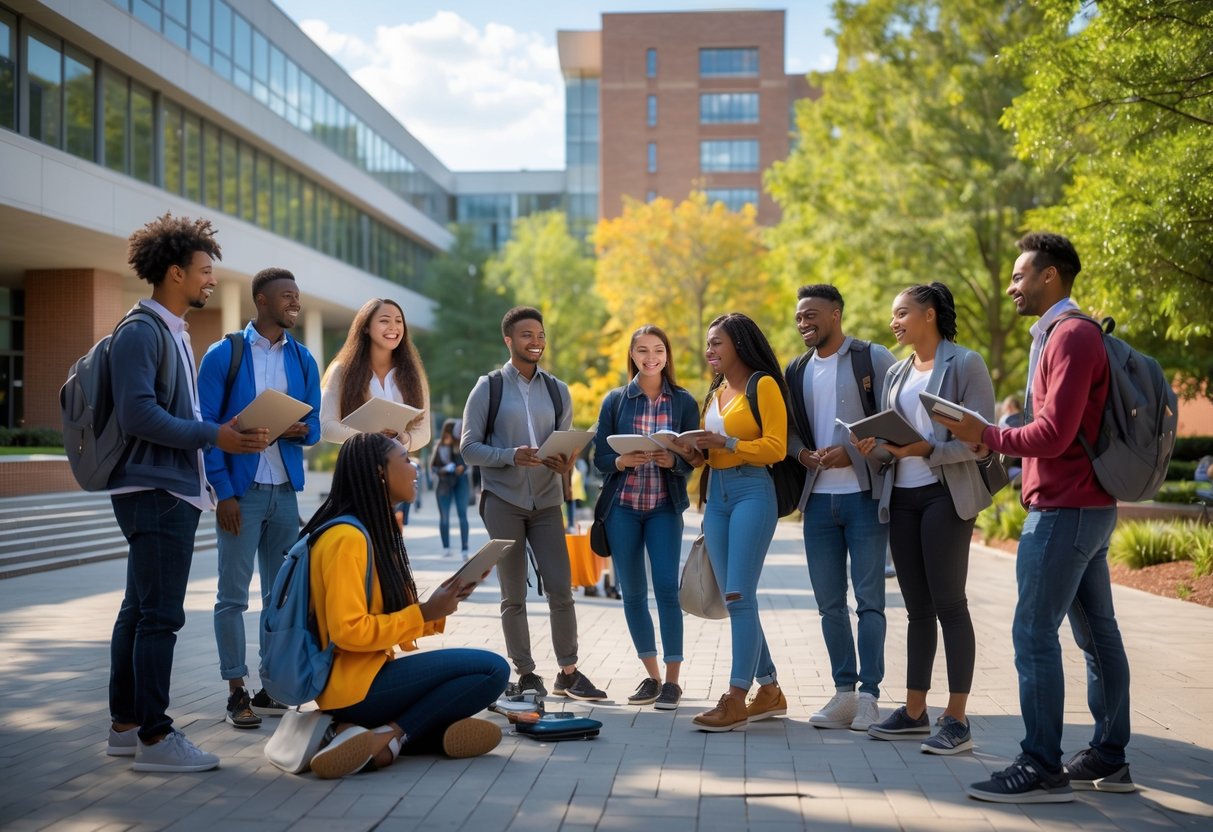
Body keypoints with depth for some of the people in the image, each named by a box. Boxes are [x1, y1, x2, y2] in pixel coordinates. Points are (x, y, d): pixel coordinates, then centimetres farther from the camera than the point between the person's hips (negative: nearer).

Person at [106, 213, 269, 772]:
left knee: (139, 611, 14)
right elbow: (137, 413, -22)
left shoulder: (173, 332, 18)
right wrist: (214, 437, -20)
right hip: (154, 491, -10)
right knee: (160, 614, -8)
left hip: (173, 490, 10)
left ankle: (125, 725, 21)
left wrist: (231, 433, 9)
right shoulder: (141, 332, -12)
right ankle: (154, 737, -4)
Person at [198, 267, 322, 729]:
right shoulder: (224, 354, -3)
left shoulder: (302, 359, 10)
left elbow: (313, 427, 12)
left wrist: (299, 429, -13)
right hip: (241, 490, -4)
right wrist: (224, 492, -12)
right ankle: (237, 692, 5)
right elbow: (207, 426, -6)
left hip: (286, 490, 5)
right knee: (233, 595, -2)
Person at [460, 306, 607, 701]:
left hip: (546, 501, 3)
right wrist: (512, 456, -22)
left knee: (561, 590, -1)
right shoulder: (488, 388, -1)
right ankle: (525, 674, 13)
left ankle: (568, 673, 11)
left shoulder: (557, 390, 10)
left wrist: (565, 463, -13)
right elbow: (469, 447, -5)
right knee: (514, 595, 3)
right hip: (503, 501, -3)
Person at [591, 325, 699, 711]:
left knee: (666, 588, -10)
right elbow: (600, 457, 3)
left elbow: (692, 459, 2)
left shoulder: (683, 402, 3)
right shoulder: (615, 400, 5)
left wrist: (672, 460, -19)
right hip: (622, 506, 2)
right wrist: (623, 461, -18)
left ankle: (672, 679, -3)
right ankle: (651, 675, 17)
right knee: (632, 593, 5)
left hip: (664, 507, -1)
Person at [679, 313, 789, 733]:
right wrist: (696, 451, -1)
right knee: (734, 598, 7)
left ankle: (736, 700, -10)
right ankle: (769, 691, 17)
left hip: (752, 493, -8)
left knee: (739, 596, -12)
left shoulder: (763, 385, -5)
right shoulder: (715, 392, 18)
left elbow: (776, 447, -11)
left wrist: (728, 444, -19)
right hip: (717, 496, 8)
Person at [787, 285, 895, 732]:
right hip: (818, 499, 5)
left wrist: (853, 453, -16)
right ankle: (843, 692, 16)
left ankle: (869, 696, 3)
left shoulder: (874, 358, -2)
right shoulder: (797, 372, 14)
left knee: (869, 599, -2)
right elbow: (787, 428, 15)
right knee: (829, 602, 8)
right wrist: (803, 453, -6)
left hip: (865, 495, -5)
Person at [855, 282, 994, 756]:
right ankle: (914, 712, 17)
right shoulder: (896, 373, 16)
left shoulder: (965, 364, -5)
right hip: (901, 496, 7)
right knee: (917, 607, 10)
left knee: (948, 603, -6)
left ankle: (957, 721, -1)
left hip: (945, 494, -7)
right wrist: (875, 448, -3)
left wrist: (928, 449, -24)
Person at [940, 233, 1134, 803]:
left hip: (1063, 510, -10)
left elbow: (1053, 433, -21)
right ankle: (1108, 760, 19)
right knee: (1097, 633, 12)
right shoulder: (1064, 334, 17)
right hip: (1086, 505, 10)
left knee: (1034, 634, -9)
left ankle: (1042, 769, -5)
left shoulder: (1070, 337, -15)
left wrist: (984, 436, -11)